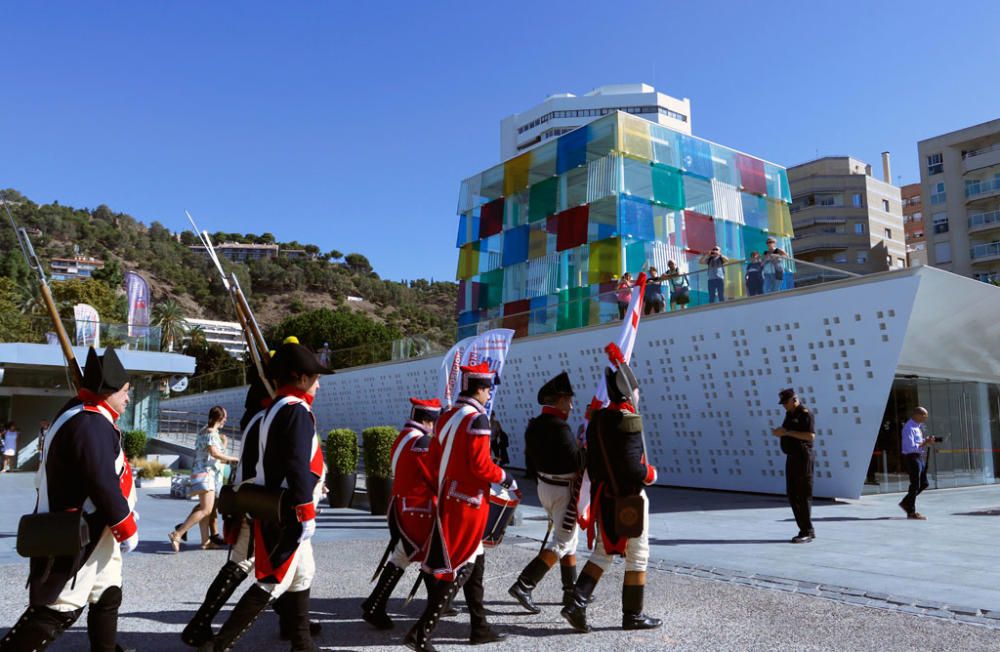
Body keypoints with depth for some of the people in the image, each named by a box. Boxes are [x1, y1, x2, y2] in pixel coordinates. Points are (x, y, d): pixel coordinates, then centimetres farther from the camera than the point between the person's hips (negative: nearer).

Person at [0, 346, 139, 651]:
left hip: (92, 531, 11)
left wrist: (124, 512, 19)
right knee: (57, 610, -6)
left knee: (107, 599, 19)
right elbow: (103, 487, -26)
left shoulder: (86, 417, 11)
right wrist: (127, 530, -15)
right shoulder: (91, 424, -23)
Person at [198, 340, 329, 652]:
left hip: (274, 507, 10)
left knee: (302, 574, 18)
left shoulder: (276, 409, 14)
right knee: (273, 582, -4)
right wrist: (307, 512, -22)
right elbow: (298, 466, -24)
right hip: (287, 511, -10)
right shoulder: (297, 410, -17)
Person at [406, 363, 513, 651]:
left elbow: (434, 460, 12)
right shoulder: (477, 419, -17)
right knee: (459, 569, -2)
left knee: (475, 563, 19)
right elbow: (481, 465, -21)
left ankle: (480, 628, 29)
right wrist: (506, 478, -5)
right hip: (469, 502, -9)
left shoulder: (446, 417, 8)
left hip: (448, 498, 9)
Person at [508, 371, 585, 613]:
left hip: (545, 485, 9)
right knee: (560, 543, -2)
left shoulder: (534, 425, 3)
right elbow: (579, 461, -22)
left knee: (568, 538, 20)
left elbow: (530, 453, 13)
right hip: (563, 490, -9)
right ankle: (524, 585, -7)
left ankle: (571, 590, 27)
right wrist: (585, 447, -5)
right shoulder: (560, 429, -24)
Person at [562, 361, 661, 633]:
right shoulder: (629, 421, -20)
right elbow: (631, 467, -25)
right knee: (637, 557, 9)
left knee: (602, 553, 17)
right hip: (628, 497, -7)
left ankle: (577, 603, 7)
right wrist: (650, 473, -6)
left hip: (602, 495, 7)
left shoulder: (597, 419, 5)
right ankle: (632, 615, 20)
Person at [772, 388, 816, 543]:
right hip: (792, 457, 9)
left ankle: (807, 532, 0)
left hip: (803, 458, -9)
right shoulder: (789, 414, 15)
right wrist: (778, 432, 3)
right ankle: (806, 530, 17)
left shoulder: (805, 414, -11)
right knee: (793, 495, 9)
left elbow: (811, 436, -22)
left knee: (803, 495, -6)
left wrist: (787, 432, -22)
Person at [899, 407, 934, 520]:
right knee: (915, 485, -2)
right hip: (912, 457, -9)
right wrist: (925, 443, -22)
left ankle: (905, 502, 26)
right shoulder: (909, 428, -20)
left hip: (920, 457, 9)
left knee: (924, 483, 16)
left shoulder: (919, 426, 9)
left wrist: (927, 441, 1)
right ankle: (911, 512, 10)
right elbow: (911, 447, -24)